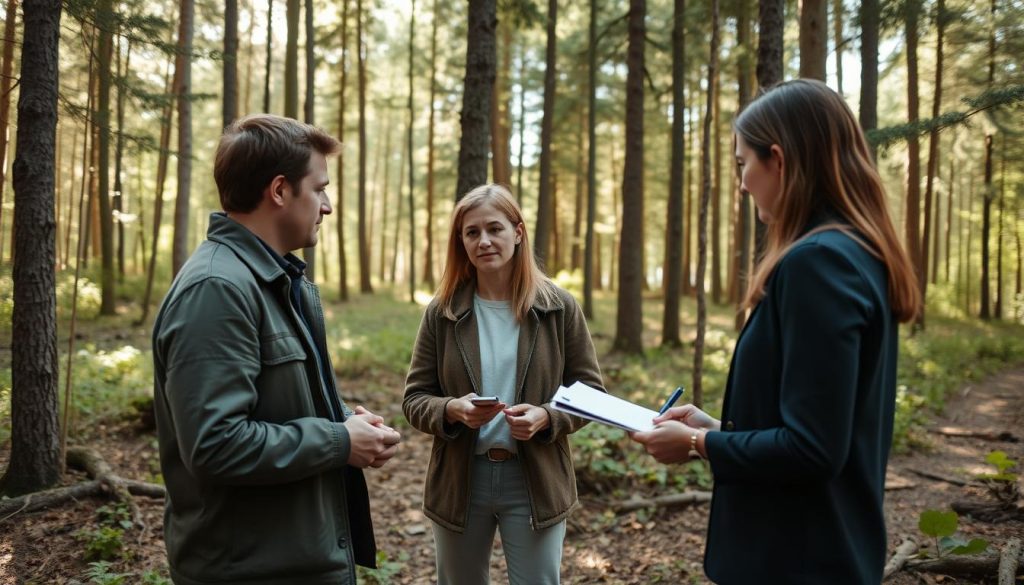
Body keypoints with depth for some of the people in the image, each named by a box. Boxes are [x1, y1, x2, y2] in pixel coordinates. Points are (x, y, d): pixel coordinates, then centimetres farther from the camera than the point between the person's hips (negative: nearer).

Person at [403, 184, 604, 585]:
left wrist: (546, 417, -19)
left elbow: (591, 392, 0)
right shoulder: (441, 311, -2)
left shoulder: (560, 308, -4)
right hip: (460, 480, 2)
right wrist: (451, 409, -21)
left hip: (535, 480, -1)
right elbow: (414, 398, 1)